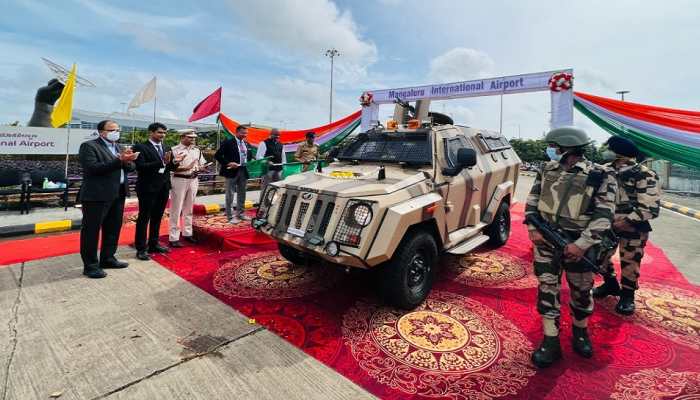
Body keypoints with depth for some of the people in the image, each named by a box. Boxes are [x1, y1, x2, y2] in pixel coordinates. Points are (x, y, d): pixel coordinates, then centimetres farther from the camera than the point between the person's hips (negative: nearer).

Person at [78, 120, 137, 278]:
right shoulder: (89, 146, -6)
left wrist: (126, 161, -12)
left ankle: (108, 259, 28)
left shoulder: (119, 147, 17)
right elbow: (92, 168, -19)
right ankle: (90, 265, 8)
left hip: (118, 194, 8)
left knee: (113, 229, 15)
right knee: (91, 231, 1)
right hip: (97, 195, -8)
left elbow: (131, 167, 11)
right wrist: (119, 161, -22)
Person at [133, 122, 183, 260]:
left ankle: (153, 244, 27)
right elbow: (140, 167, -19)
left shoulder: (166, 147, 11)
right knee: (144, 218, 2)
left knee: (157, 217, 15)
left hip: (163, 188, 6)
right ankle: (141, 249, 10)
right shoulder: (140, 147, -8)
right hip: (148, 188, -6)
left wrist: (174, 162, -12)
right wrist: (161, 162, -27)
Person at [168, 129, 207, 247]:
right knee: (176, 209, -1)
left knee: (189, 208, 15)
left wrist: (199, 168, -7)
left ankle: (187, 233, 27)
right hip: (179, 180, -6)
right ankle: (174, 237, 6)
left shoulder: (197, 150, 9)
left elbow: (203, 164, 14)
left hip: (193, 180, 6)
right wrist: (185, 168, -25)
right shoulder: (175, 150, -8)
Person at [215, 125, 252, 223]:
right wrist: (228, 163, -20)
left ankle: (240, 213, 27)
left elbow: (249, 157, 21)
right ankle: (230, 216, 9)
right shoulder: (228, 142, -7)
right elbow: (217, 155, -10)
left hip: (244, 171, 6)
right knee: (230, 194, 2)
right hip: (232, 171, -6)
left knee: (242, 194, 14)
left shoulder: (246, 144, 11)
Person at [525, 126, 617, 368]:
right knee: (547, 289, 4)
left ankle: (580, 331, 40)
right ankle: (551, 341, 14)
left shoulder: (600, 176, -9)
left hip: (577, 244, -3)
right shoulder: (547, 170, 3)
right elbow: (532, 201, 7)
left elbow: (604, 216, -13)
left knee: (581, 291, 15)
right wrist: (533, 229, -5)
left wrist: (582, 244, -20)